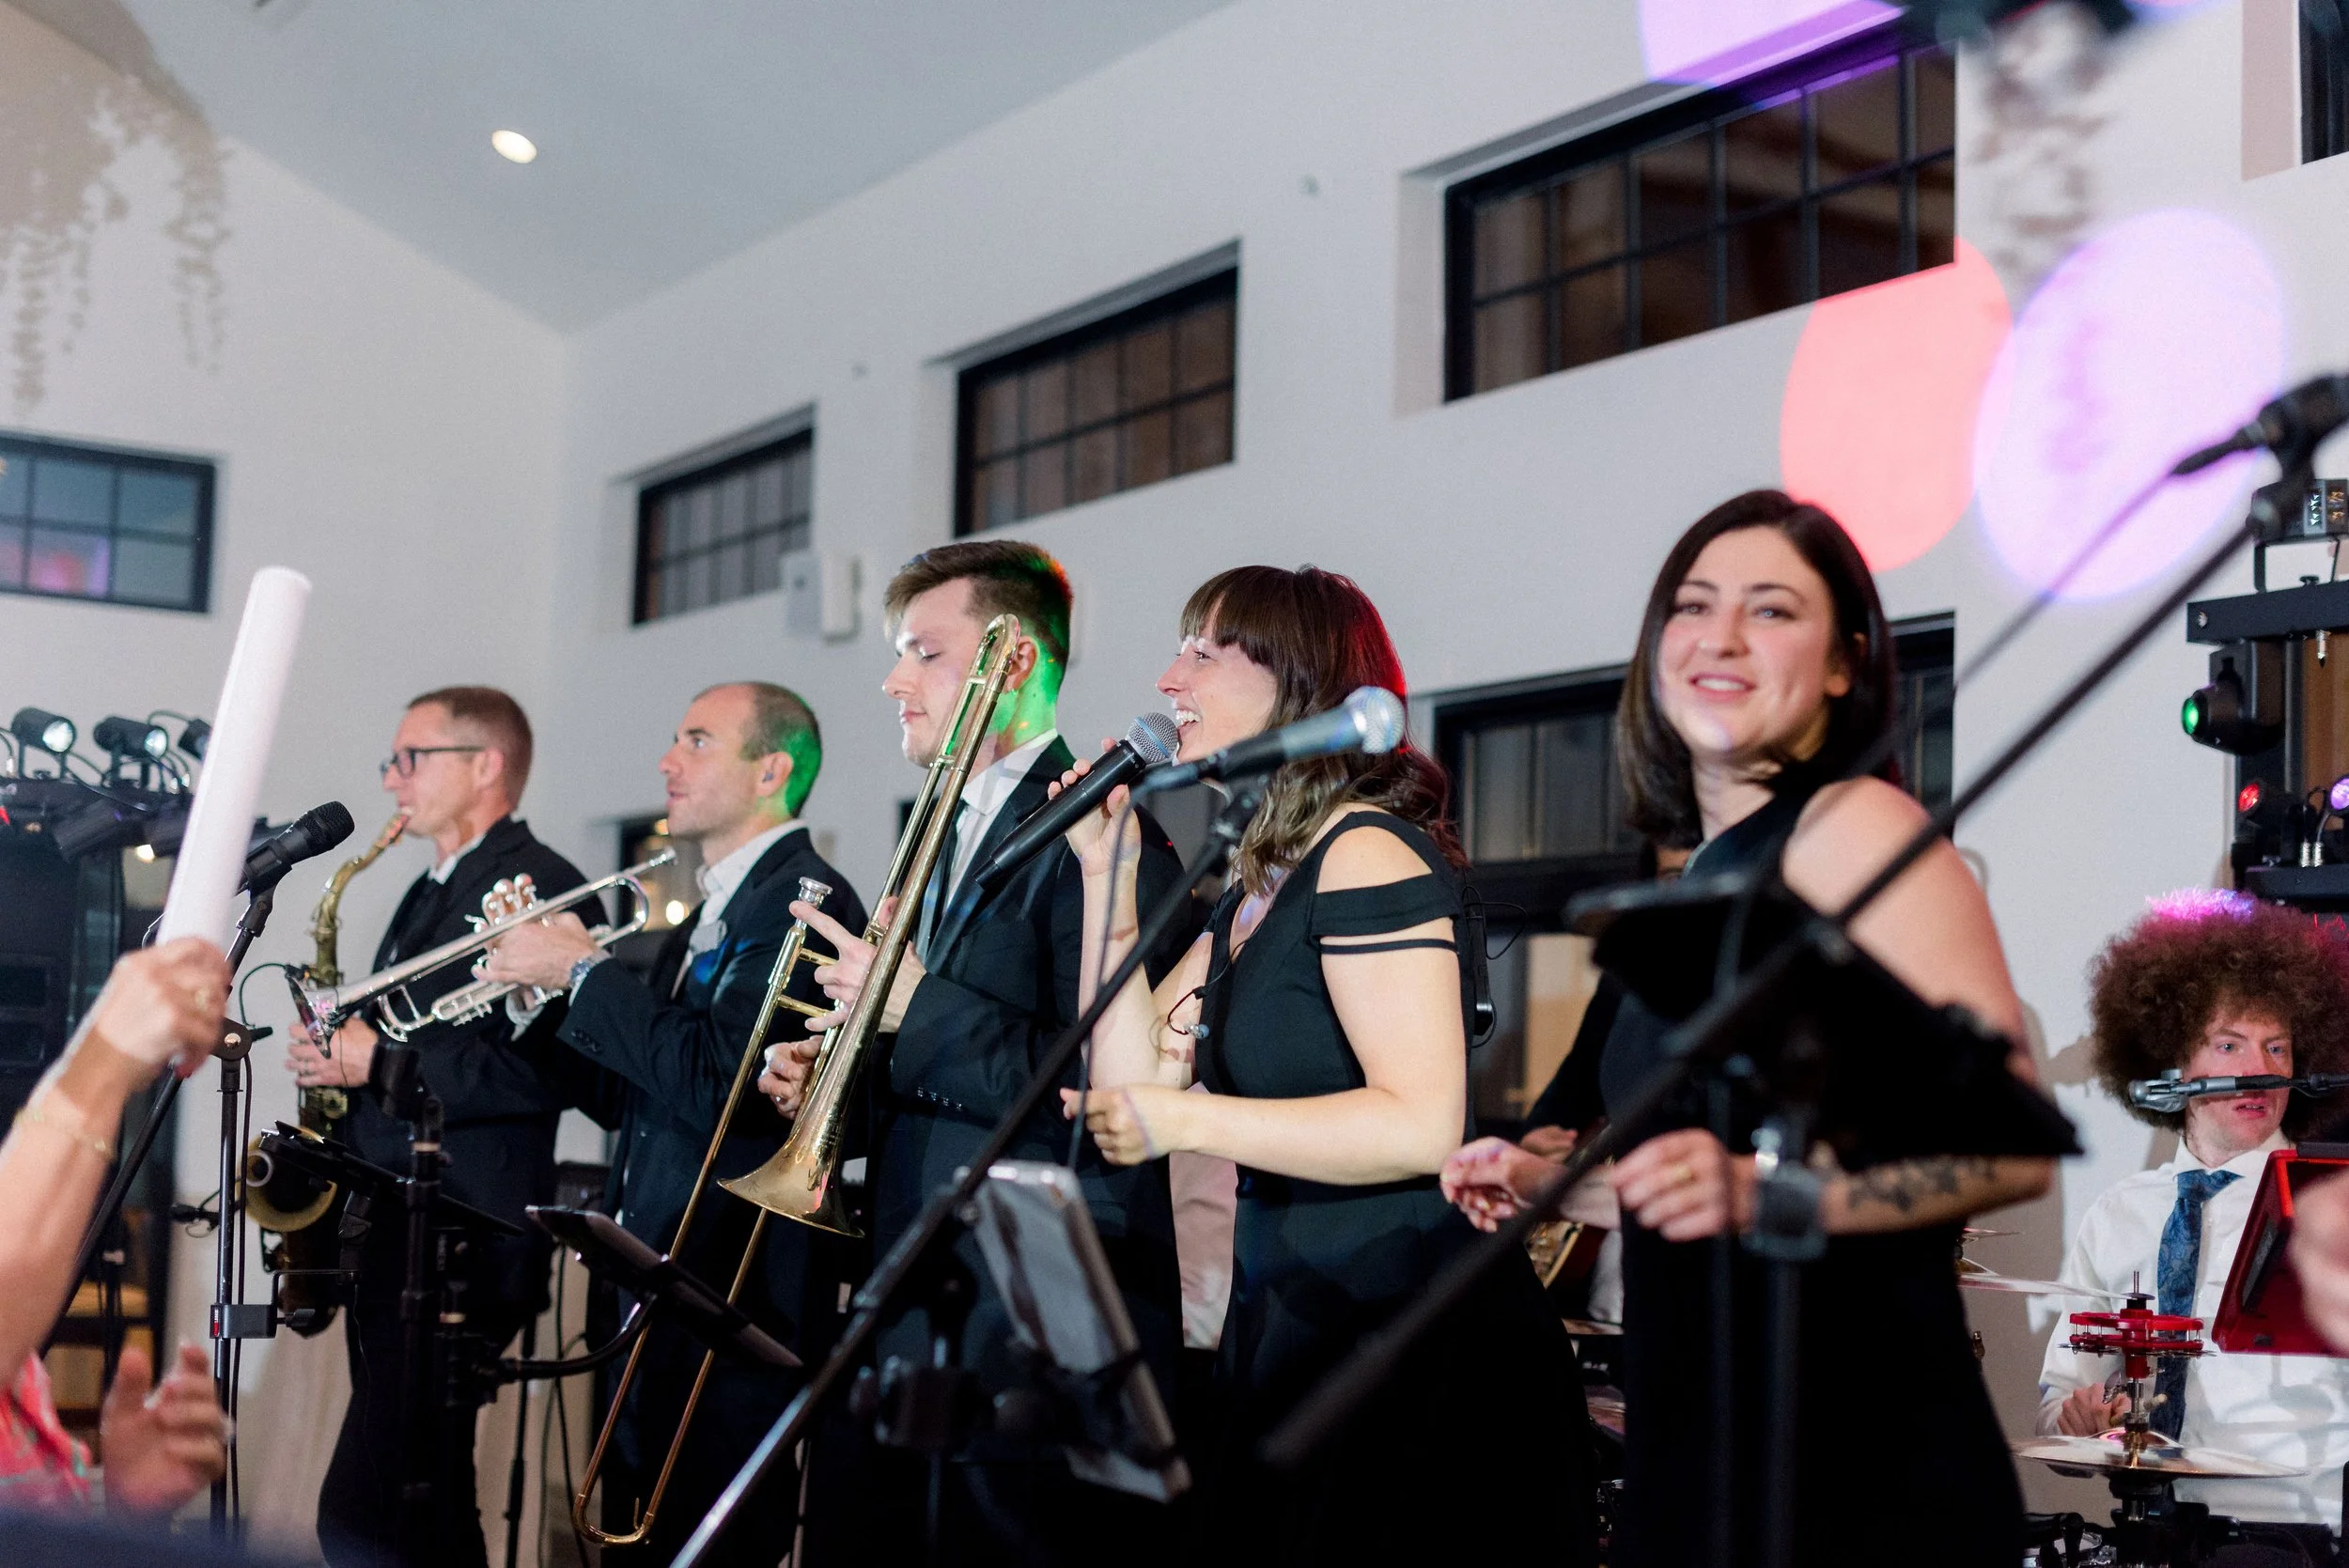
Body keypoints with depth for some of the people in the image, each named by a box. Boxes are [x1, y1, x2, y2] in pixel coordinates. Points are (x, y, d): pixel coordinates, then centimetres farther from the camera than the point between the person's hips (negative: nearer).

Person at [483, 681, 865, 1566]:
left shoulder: (804, 900, -12)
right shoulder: (704, 920, 18)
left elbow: (720, 1080, -24)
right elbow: (627, 1099, 18)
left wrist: (584, 972, -15)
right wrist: (550, 973, 6)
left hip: (735, 1295, -10)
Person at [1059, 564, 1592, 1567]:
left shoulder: (1367, 854, -14)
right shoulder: (1250, 896, 15)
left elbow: (1422, 1125, -23)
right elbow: (1133, 1084, 8)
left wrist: (1189, 1121, -22)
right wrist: (1105, 868, 7)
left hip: (1408, 1335, -9)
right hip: (1295, 1333, 9)